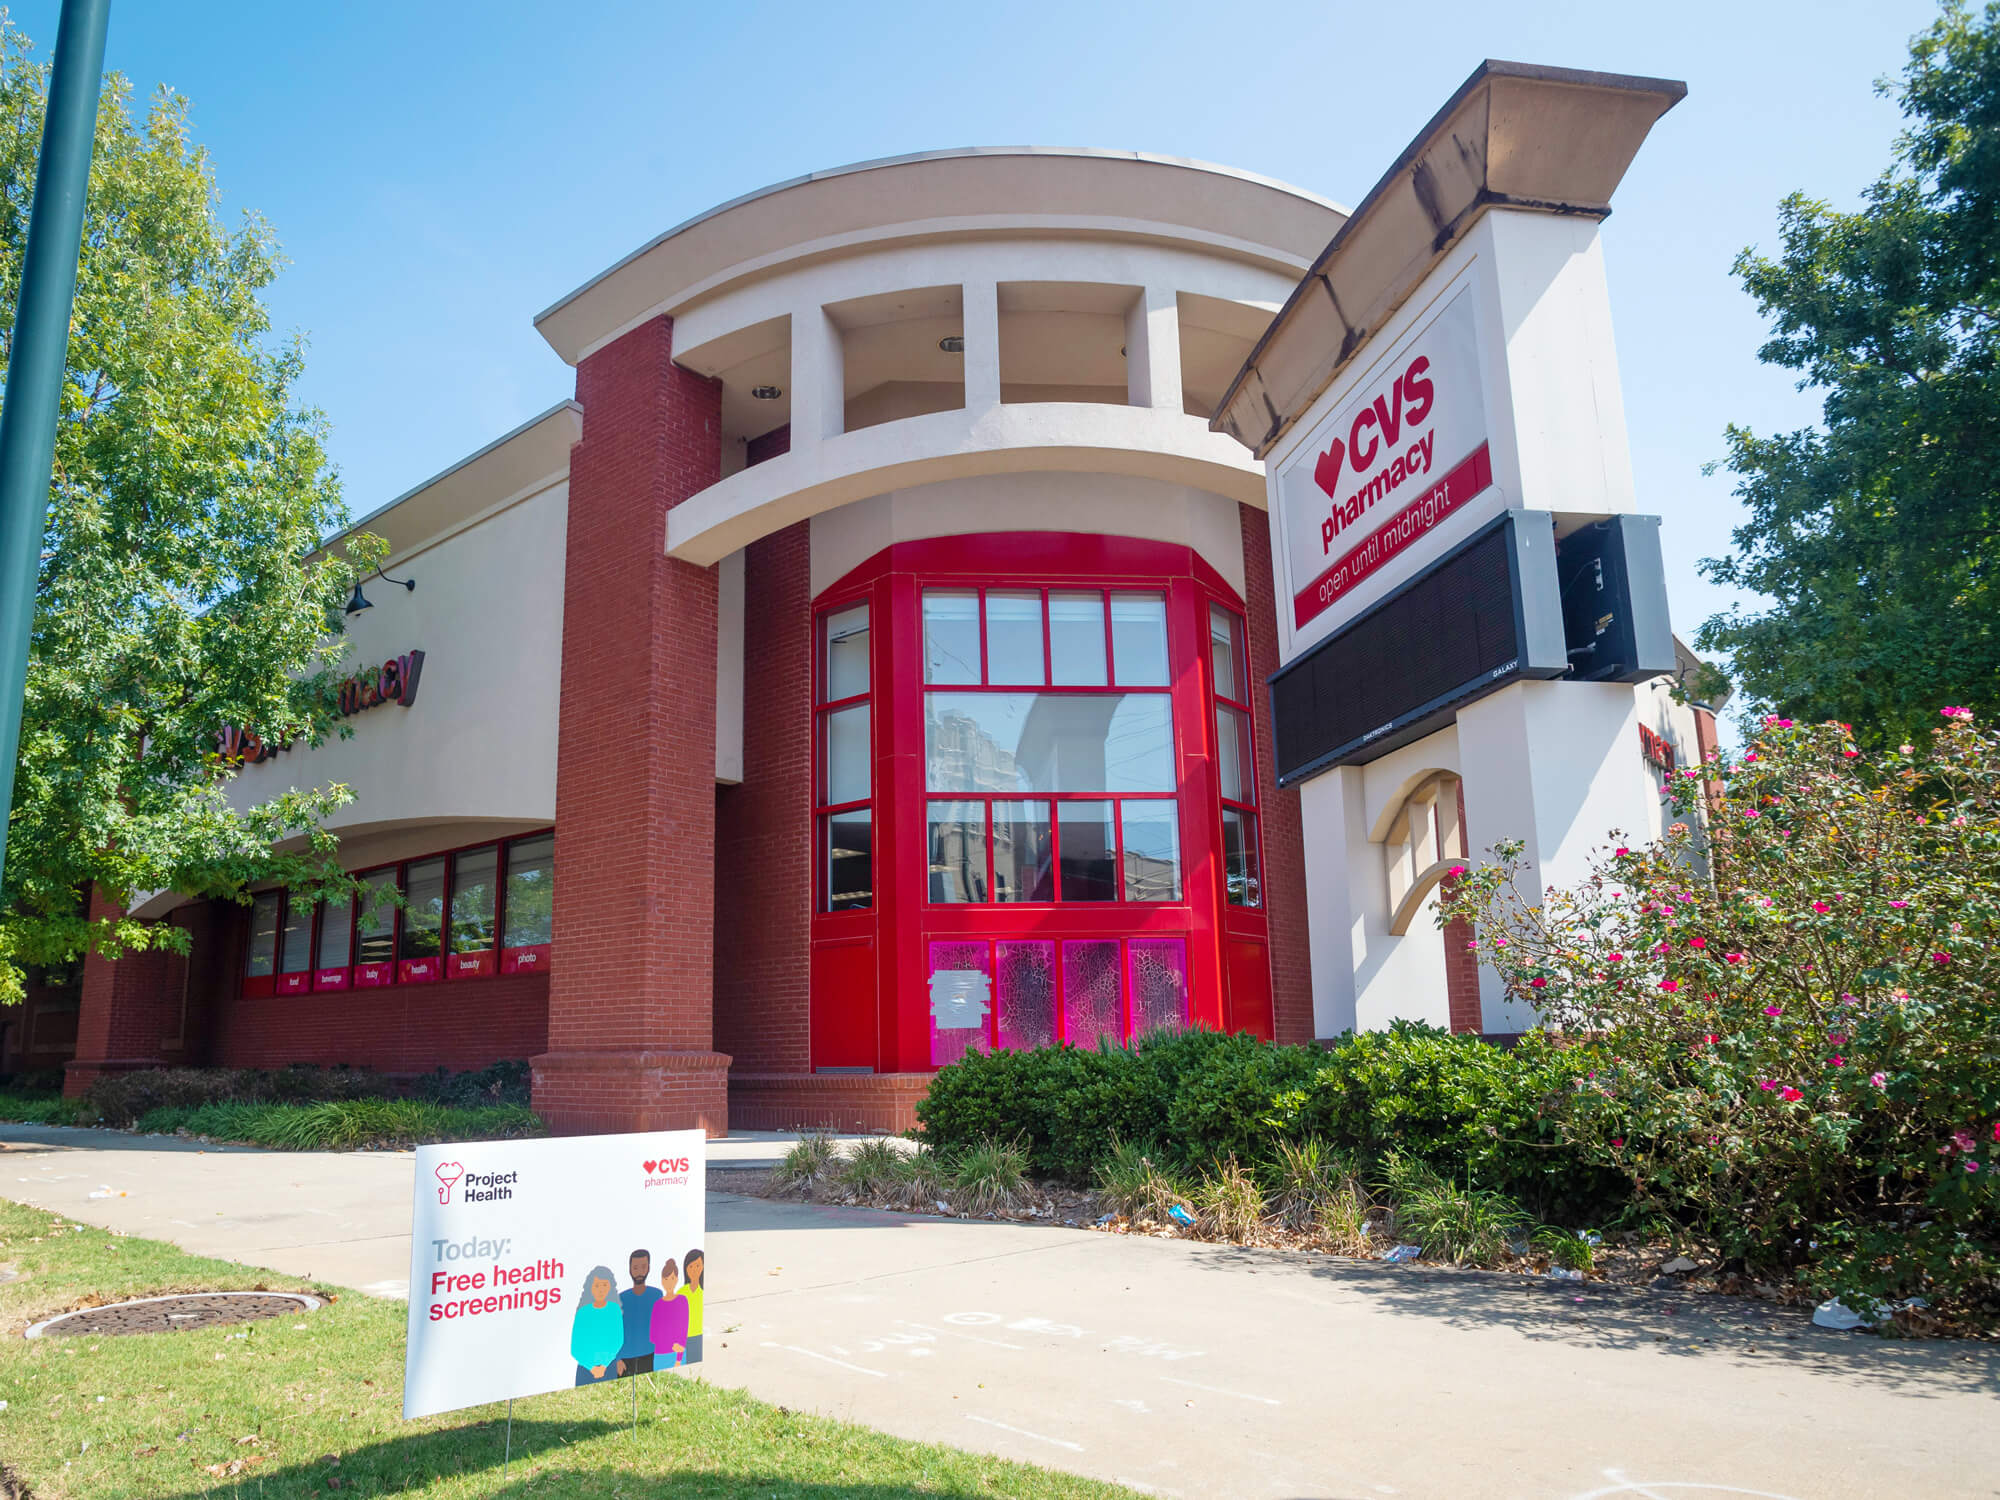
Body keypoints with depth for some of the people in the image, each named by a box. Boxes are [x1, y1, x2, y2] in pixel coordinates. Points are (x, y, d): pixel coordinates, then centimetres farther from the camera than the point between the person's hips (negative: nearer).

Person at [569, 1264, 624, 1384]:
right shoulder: (583, 1313, -5)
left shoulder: (615, 1310, -3)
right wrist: (592, 1367, -14)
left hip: (609, 1368, 0)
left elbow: (618, 1341, -1)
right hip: (585, 1368, 0)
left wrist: (604, 1365, -11)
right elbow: (575, 1349, -3)